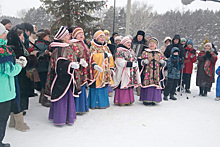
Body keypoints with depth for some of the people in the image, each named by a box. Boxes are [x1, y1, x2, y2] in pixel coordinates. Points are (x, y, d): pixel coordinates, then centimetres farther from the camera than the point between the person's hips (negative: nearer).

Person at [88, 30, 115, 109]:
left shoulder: (106, 47, 20)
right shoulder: (93, 47, -2)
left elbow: (110, 58, 19)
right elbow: (93, 57, -18)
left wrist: (111, 67, 11)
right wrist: (104, 55, -19)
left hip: (105, 70, 7)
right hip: (98, 70, -7)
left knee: (104, 85, 9)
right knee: (97, 86, -8)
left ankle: (104, 102, 18)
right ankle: (96, 103, 0)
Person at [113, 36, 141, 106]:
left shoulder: (131, 52, 20)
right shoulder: (120, 52, -6)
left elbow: (135, 60, 22)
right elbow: (120, 62, -16)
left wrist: (135, 64, 0)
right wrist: (131, 64, -15)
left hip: (131, 73, 7)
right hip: (123, 73, -7)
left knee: (129, 86, 7)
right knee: (123, 86, -8)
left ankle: (128, 100, 13)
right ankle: (121, 101, -3)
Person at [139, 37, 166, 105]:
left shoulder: (160, 53, 14)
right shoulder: (145, 52, 8)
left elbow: (164, 60, 17)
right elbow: (140, 60, 6)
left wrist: (163, 62, -5)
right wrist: (143, 62, -15)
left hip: (156, 73, 2)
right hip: (147, 72, -2)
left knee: (156, 84, 1)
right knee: (147, 85, -5)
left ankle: (153, 99, 11)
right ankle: (146, 99, 3)